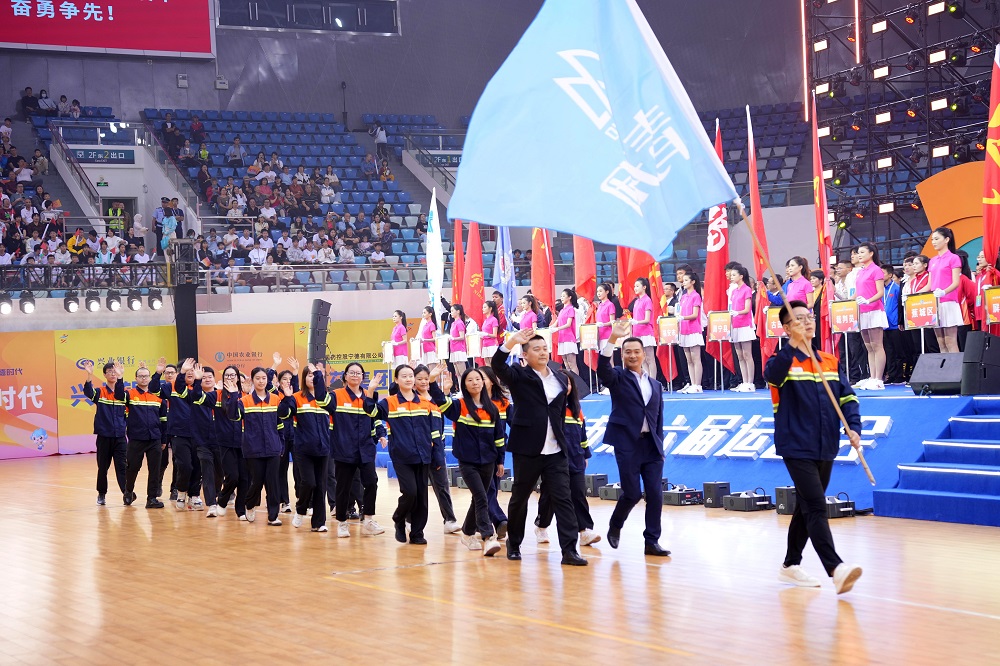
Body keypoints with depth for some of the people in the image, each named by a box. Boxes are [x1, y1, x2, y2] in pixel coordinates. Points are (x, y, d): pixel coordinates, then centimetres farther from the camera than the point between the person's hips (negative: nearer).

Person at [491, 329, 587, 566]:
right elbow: (497, 365, -19)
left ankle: (569, 550, -8)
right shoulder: (519, 376, -1)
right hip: (527, 449, -3)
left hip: (556, 451, 3)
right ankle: (513, 543, 27)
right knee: (519, 498, 8)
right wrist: (511, 342, -32)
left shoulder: (560, 379, 13)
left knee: (563, 498, -5)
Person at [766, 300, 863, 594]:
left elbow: (847, 396, 9)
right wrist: (793, 344, -40)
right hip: (797, 448, -6)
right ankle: (836, 569, -27)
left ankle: (791, 565, 27)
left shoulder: (830, 361, 12)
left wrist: (853, 427, -8)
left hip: (825, 449, 6)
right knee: (816, 507, -17)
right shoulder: (783, 360, -5)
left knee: (807, 508, 15)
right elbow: (772, 375, -28)